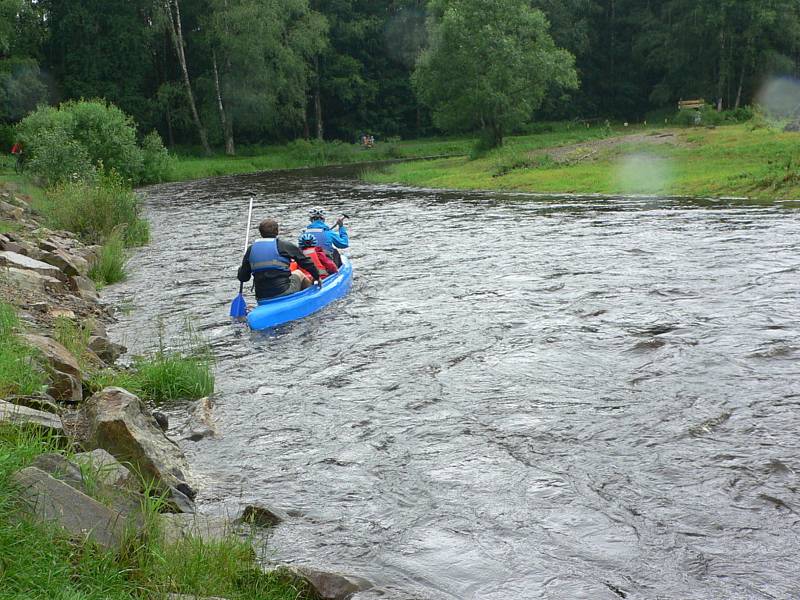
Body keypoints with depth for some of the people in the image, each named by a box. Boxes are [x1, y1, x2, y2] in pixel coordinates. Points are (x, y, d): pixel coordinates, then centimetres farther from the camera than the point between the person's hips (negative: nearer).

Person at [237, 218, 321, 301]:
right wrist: (317, 277, 18)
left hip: (262, 299, 4)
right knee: (298, 273, 27)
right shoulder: (284, 246, -5)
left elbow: (243, 278, 7)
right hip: (285, 294, -3)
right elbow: (306, 262, 2)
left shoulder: (251, 249, 5)